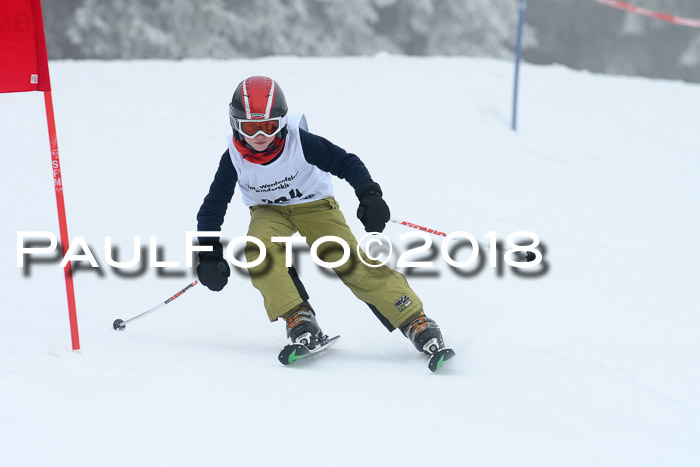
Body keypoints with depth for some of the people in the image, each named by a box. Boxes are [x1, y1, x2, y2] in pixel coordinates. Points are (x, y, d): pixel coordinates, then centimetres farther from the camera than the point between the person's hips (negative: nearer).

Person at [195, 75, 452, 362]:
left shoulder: (298, 141, -25)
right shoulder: (234, 158, -18)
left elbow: (345, 162, -19)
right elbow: (212, 209, -10)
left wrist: (369, 195, -35)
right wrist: (210, 256, -18)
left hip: (314, 205, -2)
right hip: (270, 212, 2)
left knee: (349, 260, -21)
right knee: (259, 247, -32)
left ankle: (416, 322, -17)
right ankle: (299, 320, -28)